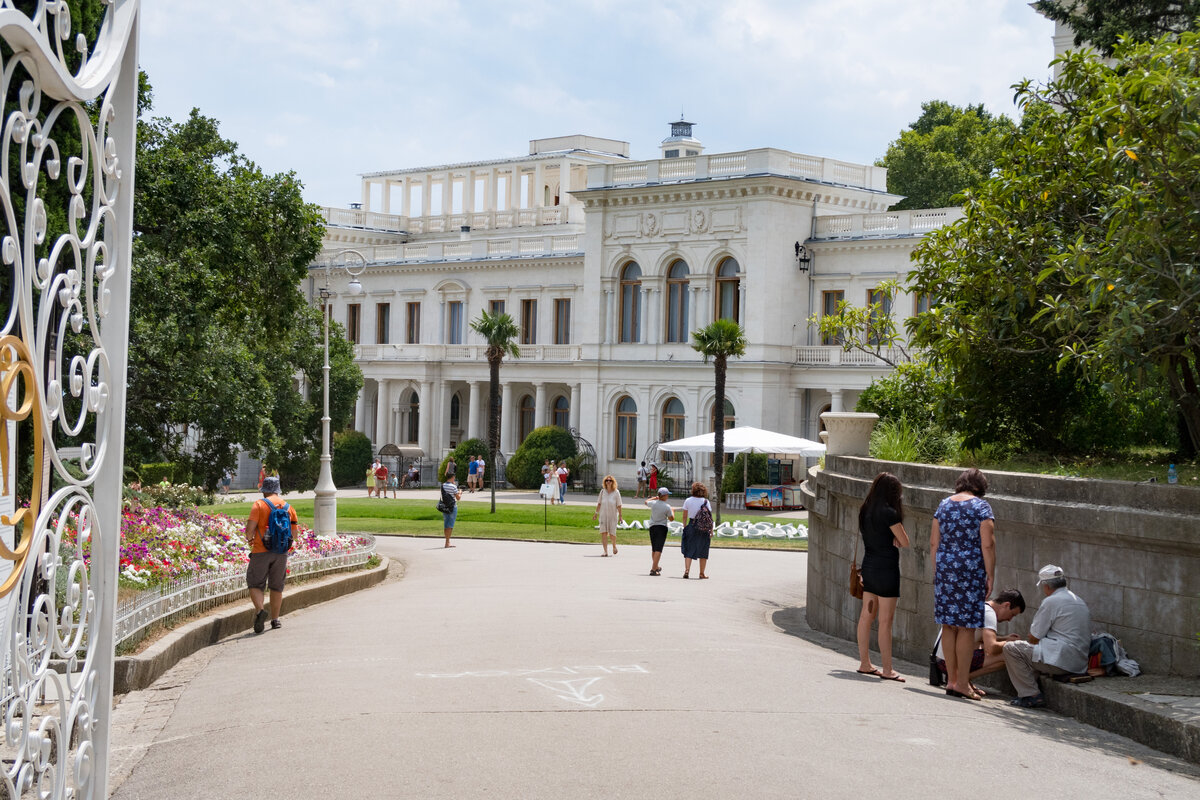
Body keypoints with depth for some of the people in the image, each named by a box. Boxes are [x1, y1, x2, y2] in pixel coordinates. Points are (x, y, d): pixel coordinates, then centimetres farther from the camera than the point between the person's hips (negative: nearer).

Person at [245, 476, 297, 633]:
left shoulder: (259, 505, -5)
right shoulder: (289, 508, 9)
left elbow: (250, 527, -13)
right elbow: (294, 534, 10)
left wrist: (249, 539, 6)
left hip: (261, 551, -4)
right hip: (281, 553, 4)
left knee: (255, 584, 4)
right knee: (276, 587, 13)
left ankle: (260, 610, -19)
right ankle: (275, 620, 16)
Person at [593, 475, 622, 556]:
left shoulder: (616, 492, -2)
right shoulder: (602, 491, 4)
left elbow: (618, 506, -1)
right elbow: (599, 503, 12)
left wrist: (620, 516, -3)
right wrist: (596, 513, 11)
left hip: (613, 516, -2)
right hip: (603, 515, 2)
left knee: (612, 534, -3)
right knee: (603, 533, -7)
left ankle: (614, 545, 29)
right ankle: (605, 551, -4)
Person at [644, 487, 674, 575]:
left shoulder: (653, 503, -4)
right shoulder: (667, 507, -14)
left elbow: (646, 501, 20)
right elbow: (671, 518, -3)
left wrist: (655, 498, 32)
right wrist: (672, 511, 16)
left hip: (652, 527, 5)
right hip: (662, 528, -5)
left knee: (654, 549, 18)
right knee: (658, 549, -8)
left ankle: (656, 567, 34)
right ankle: (653, 569, -16)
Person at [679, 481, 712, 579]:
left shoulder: (688, 501, 0)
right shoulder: (705, 501, -4)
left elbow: (685, 517, 3)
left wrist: (685, 527, 14)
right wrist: (711, 531, -1)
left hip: (691, 525, 1)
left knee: (688, 550, 5)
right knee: (703, 551, 9)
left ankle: (687, 570, -14)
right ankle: (702, 574, 12)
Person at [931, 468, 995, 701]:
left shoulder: (944, 504, 10)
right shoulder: (981, 506, -3)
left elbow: (933, 542, 9)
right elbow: (987, 545, -10)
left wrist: (937, 572, 15)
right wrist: (990, 577, -5)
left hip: (944, 570, 4)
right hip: (971, 570, -4)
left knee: (949, 625, 9)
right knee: (967, 627, 0)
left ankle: (952, 680, 13)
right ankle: (962, 683, 0)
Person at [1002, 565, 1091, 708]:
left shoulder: (1051, 601, -10)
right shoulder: (1080, 601, 18)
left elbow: (1033, 638, -6)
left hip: (1060, 662, -10)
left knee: (1010, 648, -5)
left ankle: (1032, 695, -7)